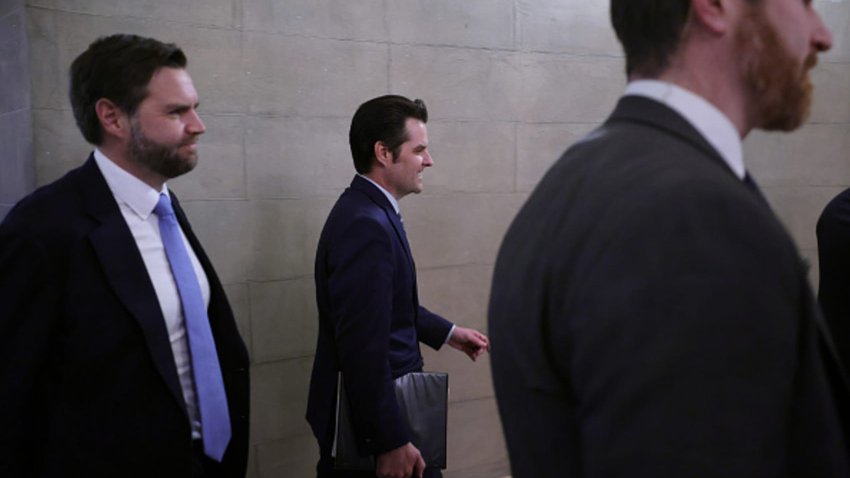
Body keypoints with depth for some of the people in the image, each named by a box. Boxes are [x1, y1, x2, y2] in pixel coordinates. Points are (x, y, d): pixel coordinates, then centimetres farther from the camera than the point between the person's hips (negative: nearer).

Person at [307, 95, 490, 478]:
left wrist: (447, 333, 21)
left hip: (380, 406, 10)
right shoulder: (366, 225, -25)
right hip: (374, 422, -9)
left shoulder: (371, 211, 7)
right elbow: (363, 348, -28)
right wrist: (391, 442, -24)